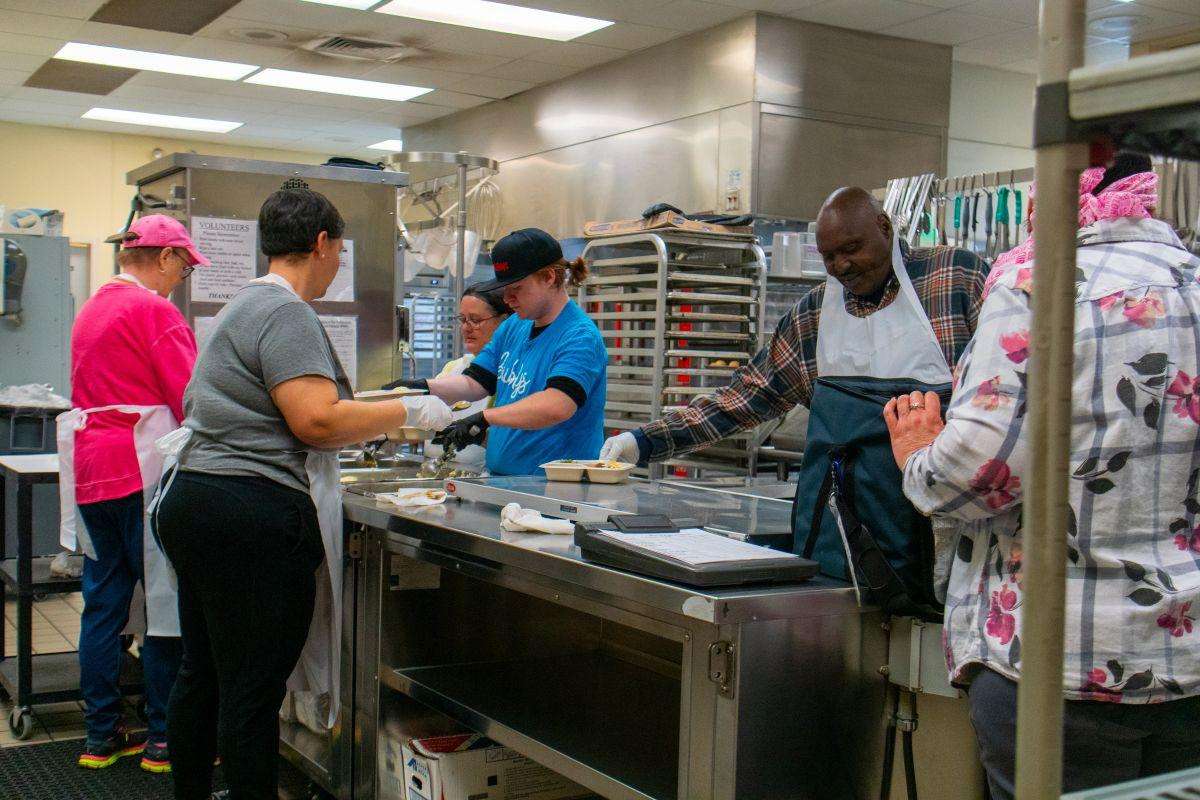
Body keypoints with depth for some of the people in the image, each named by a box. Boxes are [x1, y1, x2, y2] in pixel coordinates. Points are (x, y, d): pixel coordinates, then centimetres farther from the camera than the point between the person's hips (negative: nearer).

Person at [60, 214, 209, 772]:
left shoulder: (92, 308, 16)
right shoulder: (153, 310, -11)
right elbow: (191, 397, -13)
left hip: (91, 469, 9)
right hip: (144, 469, -8)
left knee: (103, 602, 12)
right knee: (166, 601, 0)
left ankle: (101, 736, 19)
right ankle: (164, 739, 7)